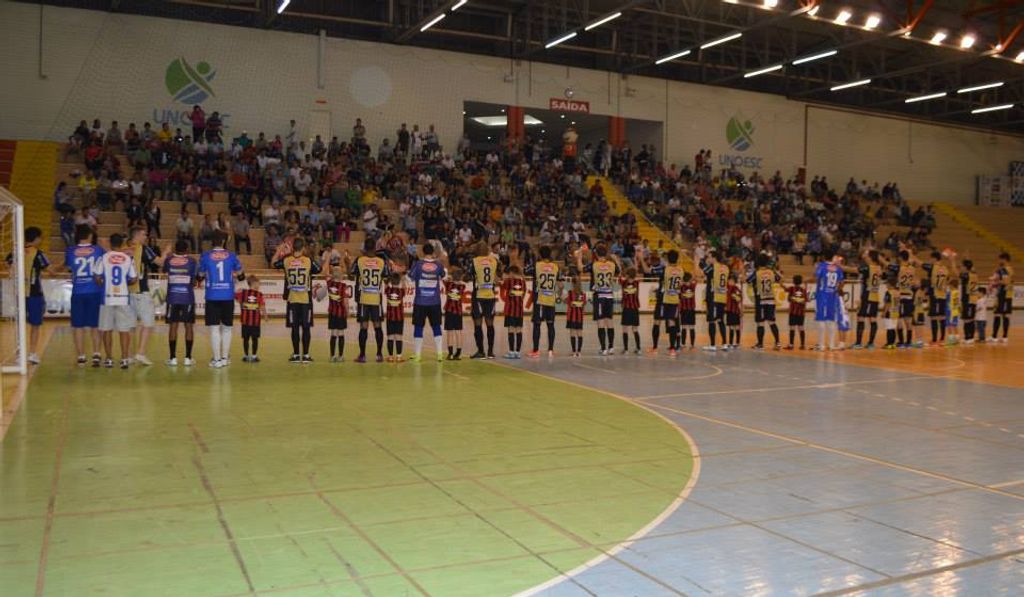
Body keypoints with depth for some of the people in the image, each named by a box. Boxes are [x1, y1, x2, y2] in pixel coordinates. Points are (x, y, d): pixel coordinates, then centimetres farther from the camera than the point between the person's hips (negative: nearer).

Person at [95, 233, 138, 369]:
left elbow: (98, 279, -3)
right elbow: (133, 279, 1)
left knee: (107, 329, 9)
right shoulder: (129, 259, 0)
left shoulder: (103, 258, -2)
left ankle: (109, 359, 11)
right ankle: (124, 359, 2)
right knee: (124, 329, 4)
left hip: (107, 298, 0)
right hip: (123, 298, 0)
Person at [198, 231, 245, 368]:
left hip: (212, 297, -1)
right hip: (228, 297, 1)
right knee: (226, 328, 13)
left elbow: (200, 276, 6)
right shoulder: (231, 256, 2)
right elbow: (241, 276, 9)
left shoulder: (205, 256, 0)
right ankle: (225, 358, 16)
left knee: (214, 329, 0)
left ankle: (217, 359, -2)